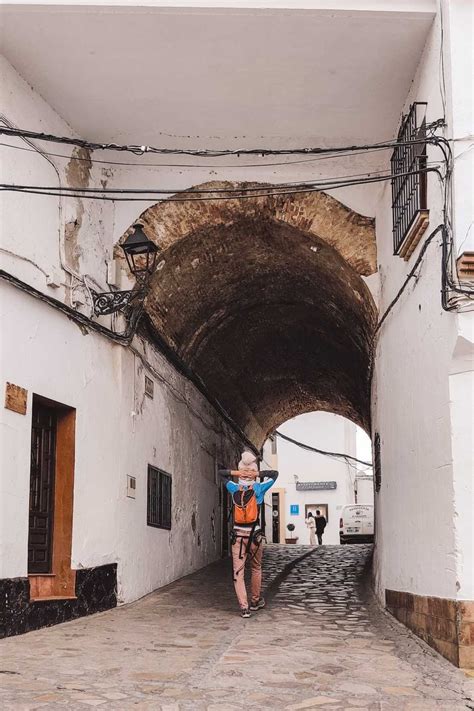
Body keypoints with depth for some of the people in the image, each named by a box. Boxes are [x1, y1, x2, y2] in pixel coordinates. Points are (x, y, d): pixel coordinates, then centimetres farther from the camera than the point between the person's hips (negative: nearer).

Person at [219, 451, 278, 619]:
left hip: (238, 535, 0)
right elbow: (274, 474, 6)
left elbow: (221, 472, 16)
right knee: (256, 569, 18)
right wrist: (258, 474, -6)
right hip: (255, 534, 0)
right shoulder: (259, 488, -5)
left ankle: (244, 607, -9)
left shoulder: (234, 488, 1)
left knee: (238, 571, -1)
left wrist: (236, 473, -1)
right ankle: (255, 601, 30)